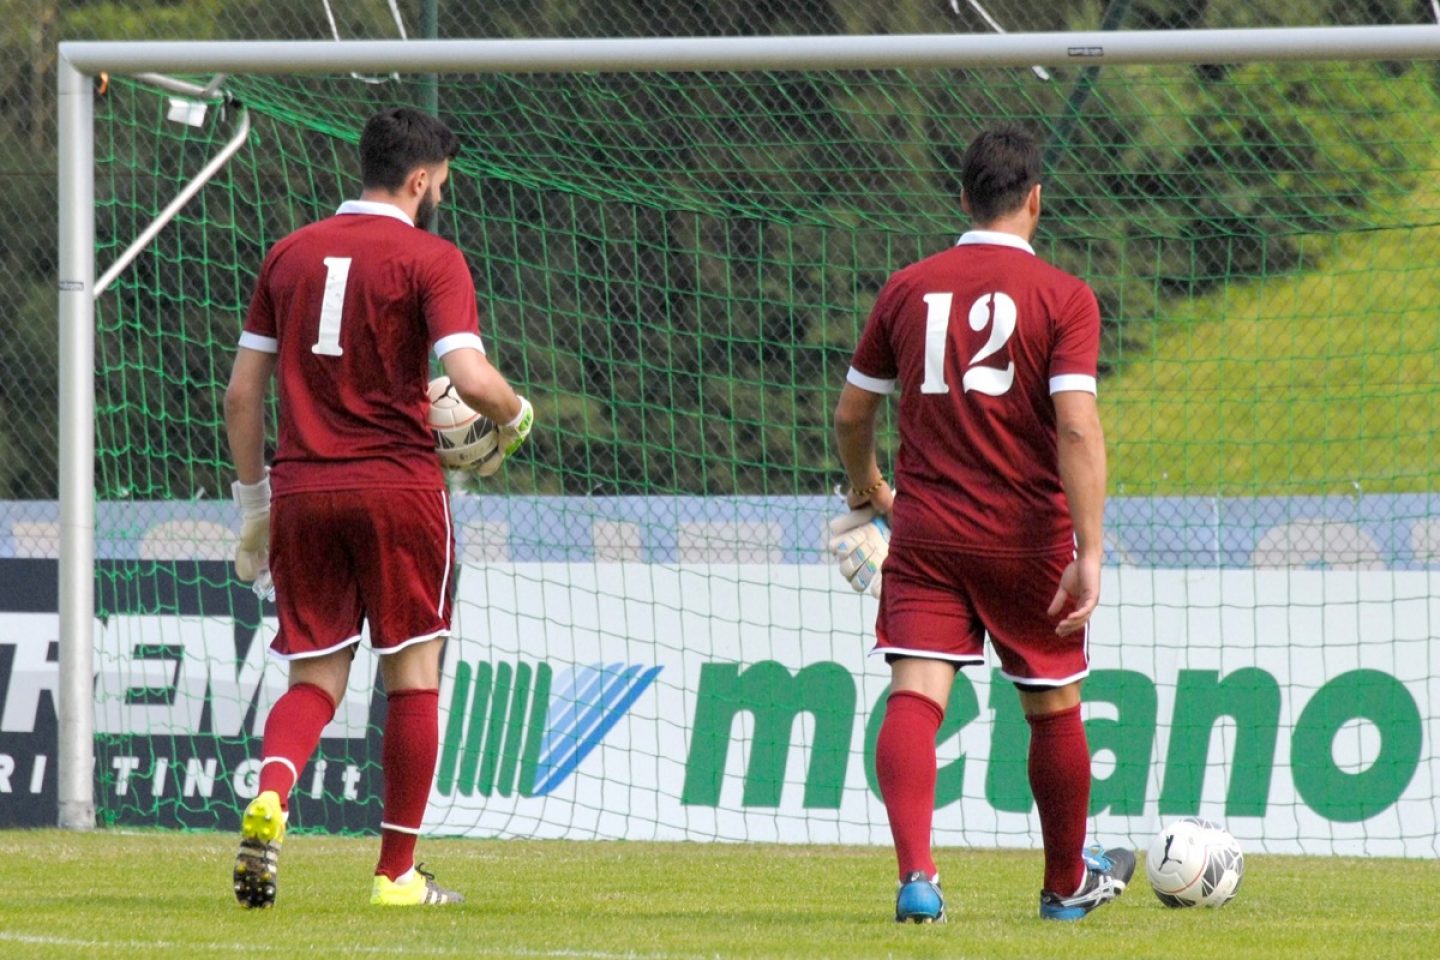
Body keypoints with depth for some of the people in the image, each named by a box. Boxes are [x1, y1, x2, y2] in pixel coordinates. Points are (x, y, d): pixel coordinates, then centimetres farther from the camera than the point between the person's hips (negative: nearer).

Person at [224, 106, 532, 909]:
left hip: (302, 488, 4)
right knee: (413, 675, 8)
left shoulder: (291, 254, 11)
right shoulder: (431, 260, -5)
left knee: (314, 679, 8)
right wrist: (517, 414, 5)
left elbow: (243, 393, 11)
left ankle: (270, 794, -22)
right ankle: (398, 871, 9)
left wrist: (255, 503, 18)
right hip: (398, 484, -4)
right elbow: (471, 380, -17)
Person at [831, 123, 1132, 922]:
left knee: (914, 698, -7)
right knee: (1053, 708, 16)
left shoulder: (906, 290, 4)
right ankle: (1067, 882, 32)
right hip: (1025, 539, -2)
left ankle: (915, 874, -28)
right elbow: (1077, 427, -16)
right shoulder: (1062, 297, -6)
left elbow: (851, 412, 12)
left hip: (924, 531, 2)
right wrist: (1089, 554, -18)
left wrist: (866, 488, 32)